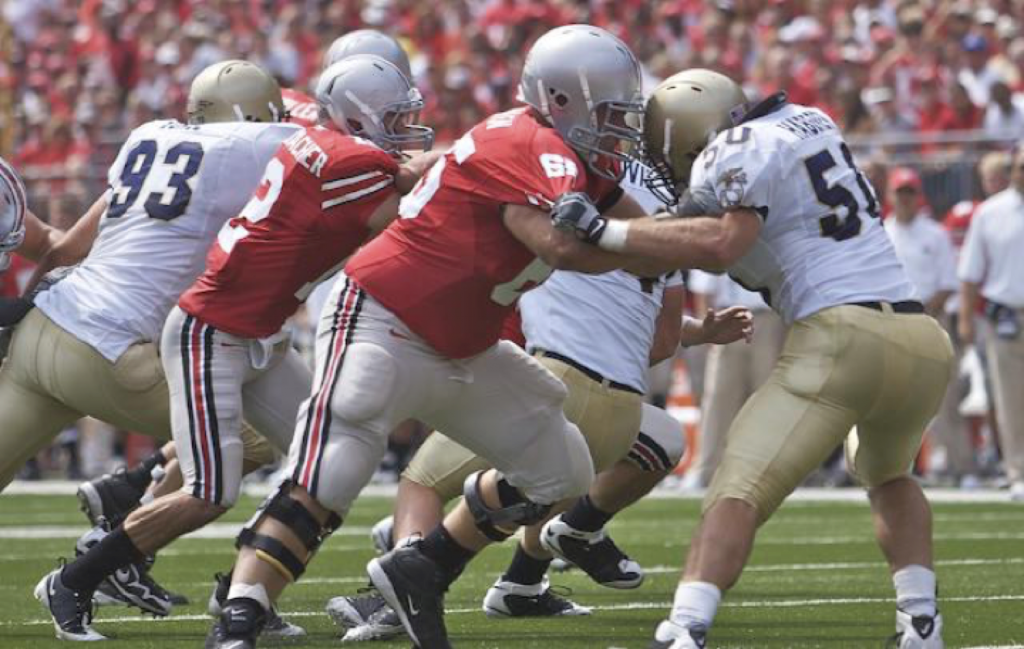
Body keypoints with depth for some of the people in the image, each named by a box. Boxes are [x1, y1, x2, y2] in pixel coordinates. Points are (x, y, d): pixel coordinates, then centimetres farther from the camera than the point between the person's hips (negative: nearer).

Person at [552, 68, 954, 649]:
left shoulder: (738, 154, -1)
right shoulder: (808, 122, 24)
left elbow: (720, 245, -17)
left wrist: (603, 230, -15)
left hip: (843, 336, -8)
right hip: (925, 342, 8)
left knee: (739, 494, -10)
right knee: (887, 477, 33)